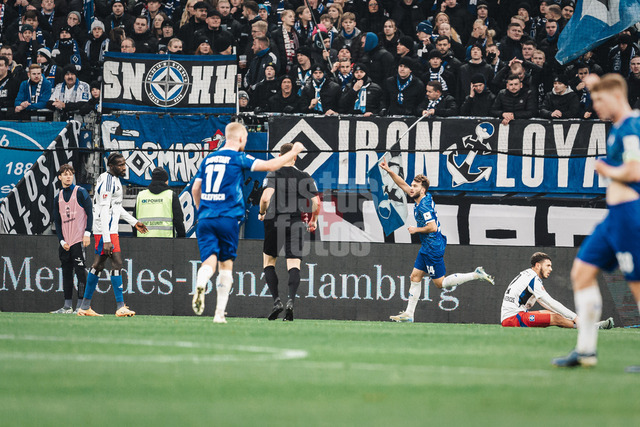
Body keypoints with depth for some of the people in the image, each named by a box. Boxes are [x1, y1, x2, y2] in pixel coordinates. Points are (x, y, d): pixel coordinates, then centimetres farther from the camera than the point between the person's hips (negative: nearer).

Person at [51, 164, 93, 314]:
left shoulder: (80, 192, -2)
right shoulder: (57, 198, 14)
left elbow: (90, 213, -5)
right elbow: (57, 221, 15)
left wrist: (87, 234, -13)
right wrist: (62, 241, 4)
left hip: (79, 240, -6)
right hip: (65, 243, 6)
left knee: (79, 271, -9)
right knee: (66, 272, 6)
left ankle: (81, 305, -9)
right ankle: (67, 306, 10)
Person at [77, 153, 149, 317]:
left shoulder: (113, 179, 16)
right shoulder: (107, 182, -16)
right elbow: (104, 211, -21)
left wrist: (134, 222, 28)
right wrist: (106, 239, -26)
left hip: (109, 228, 10)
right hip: (106, 229, -10)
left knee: (98, 265, 12)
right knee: (117, 263, -12)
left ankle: (84, 307, 16)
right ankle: (120, 307, -14)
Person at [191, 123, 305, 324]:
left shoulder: (209, 159, 15)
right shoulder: (238, 158, -2)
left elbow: (195, 189, 18)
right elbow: (270, 165, -6)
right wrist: (294, 152, 7)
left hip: (205, 217, 3)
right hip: (228, 217, -3)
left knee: (210, 259, -6)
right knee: (226, 263, 9)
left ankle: (200, 285, -41)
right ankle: (220, 312, 7)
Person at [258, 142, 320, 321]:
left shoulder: (273, 174, -3)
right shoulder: (305, 177, 5)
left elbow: (266, 197, -16)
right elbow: (316, 202, 1)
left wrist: (262, 213, 4)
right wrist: (313, 221, 18)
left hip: (275, 222, -2)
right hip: (296, 224, 2)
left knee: (268, 262, 11)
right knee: (294, 265, 0)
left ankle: (276, 300, -3)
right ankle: (291, 300, -21)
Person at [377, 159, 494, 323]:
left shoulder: (424, 206, -21)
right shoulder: (423, 198, 6)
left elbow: (432, 227, -28)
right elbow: (403, 185, 17)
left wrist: (416, 230, -13)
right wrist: (389, 171, 11)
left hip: (433, 248, -10)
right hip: (427, 248, 10)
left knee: (441, 283, -3)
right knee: (415, 277, 10)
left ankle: (476, 275, -3)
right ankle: (409, 314, 13)